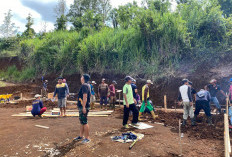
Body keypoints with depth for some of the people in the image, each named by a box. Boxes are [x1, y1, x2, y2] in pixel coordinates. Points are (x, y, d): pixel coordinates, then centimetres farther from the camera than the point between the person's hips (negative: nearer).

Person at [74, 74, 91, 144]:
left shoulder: (84, 85, -16)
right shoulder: (87, 85, 16)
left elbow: (85, 96, -23)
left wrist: (84, 107, -26)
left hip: (83, 107, -11)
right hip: (81, 107, 11)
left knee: (84, 122, -4)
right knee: (82, 122, 18)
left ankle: (87, 138, 5)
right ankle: (81, 136, 29)